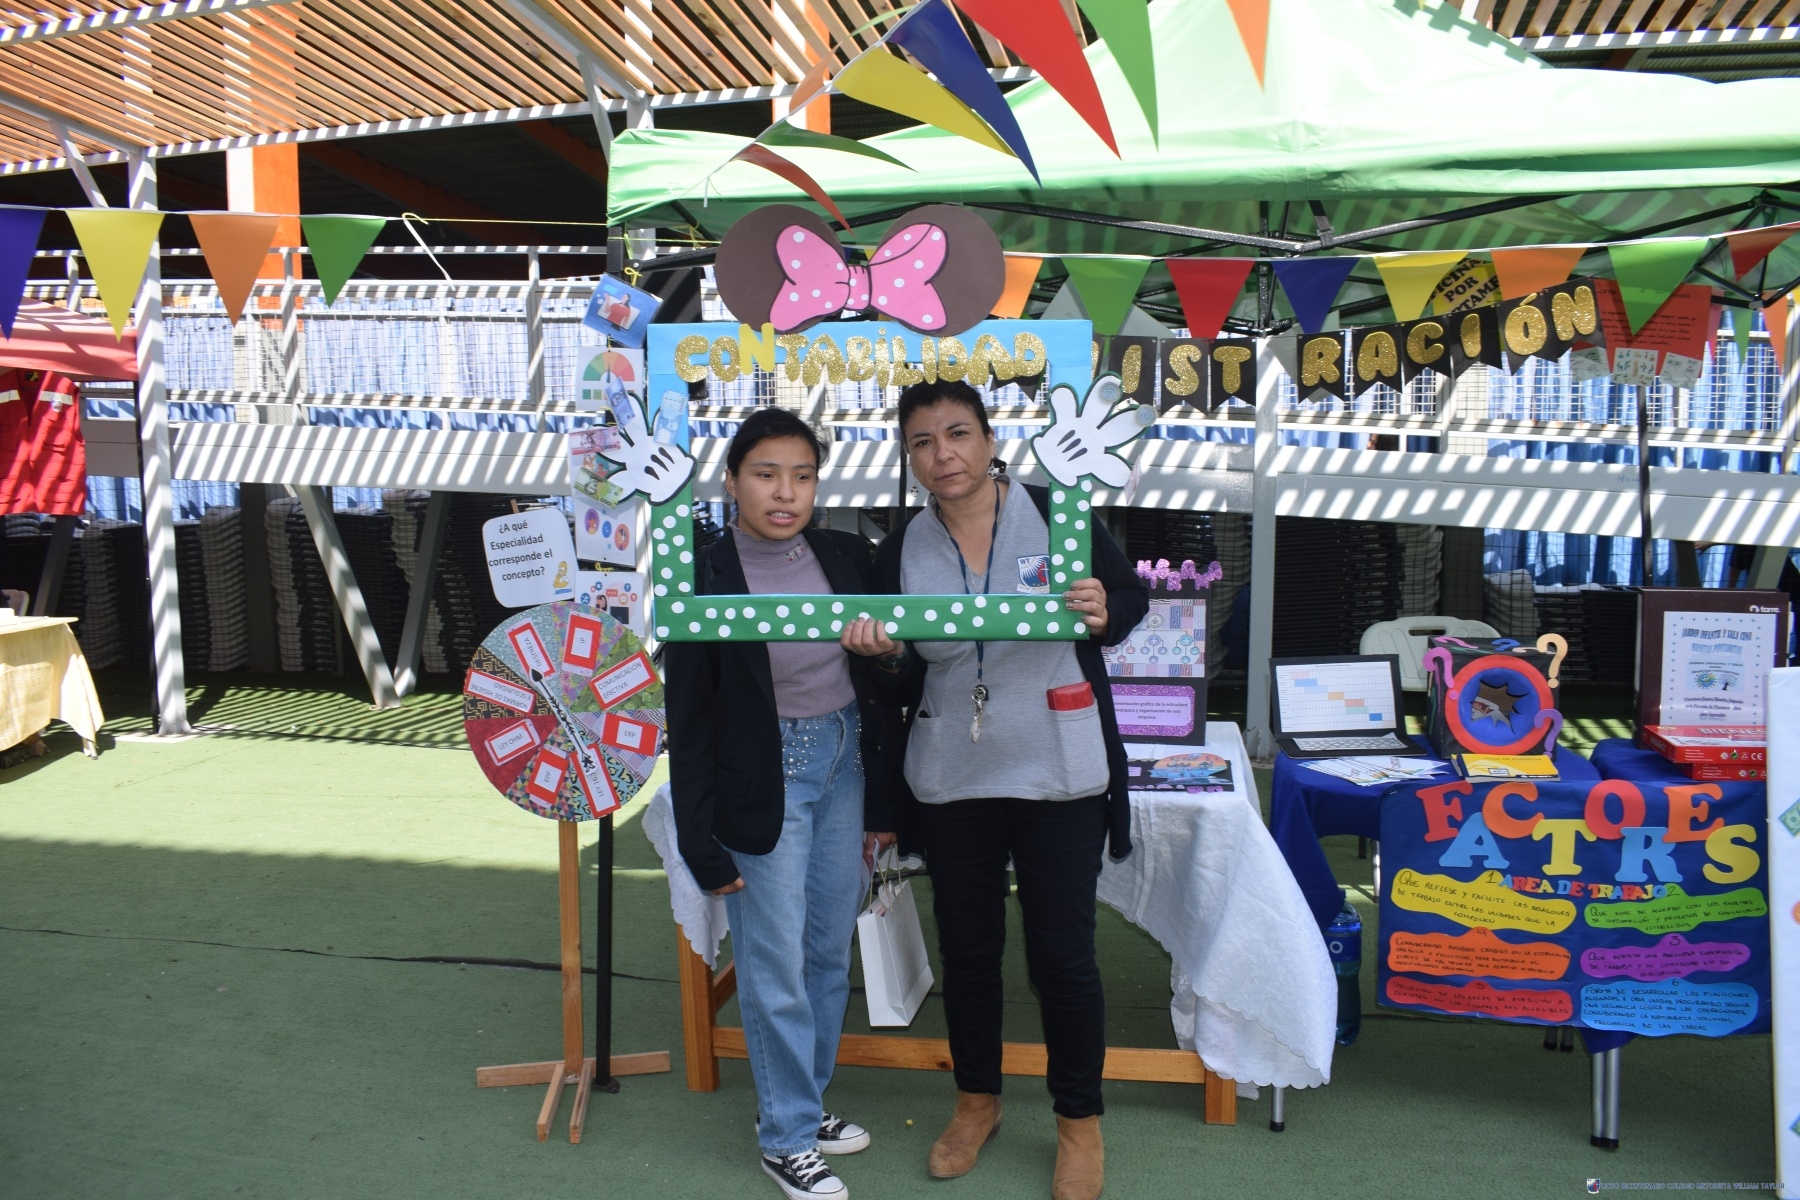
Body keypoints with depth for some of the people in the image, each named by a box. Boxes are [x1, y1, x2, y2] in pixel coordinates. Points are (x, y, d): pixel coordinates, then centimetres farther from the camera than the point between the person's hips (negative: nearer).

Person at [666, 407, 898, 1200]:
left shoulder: (848, 557, -1)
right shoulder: (703, 578, -12)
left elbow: (880, 685, 6)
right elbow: (689, 721, -8)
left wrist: (882, 803, 7)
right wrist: (703, 843, -8)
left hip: (844, 764, 5)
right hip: (763, 783, -4)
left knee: (831, 951, 16)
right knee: (775, 967, 5)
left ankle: (803, 1101, 37)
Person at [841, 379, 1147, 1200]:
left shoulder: (1056, 514, -7)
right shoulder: (900, 552, 2)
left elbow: (1133, 597, 2)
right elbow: (904, 686, 6)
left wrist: (1103, 613, -19)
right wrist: (885, 655, -16)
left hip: (1057, 773, -3)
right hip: (950, 779, 3)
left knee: (1062, 954, 6)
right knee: (966, 948, 15)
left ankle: (1080, 1120, 30)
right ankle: (977, 1100, 39)